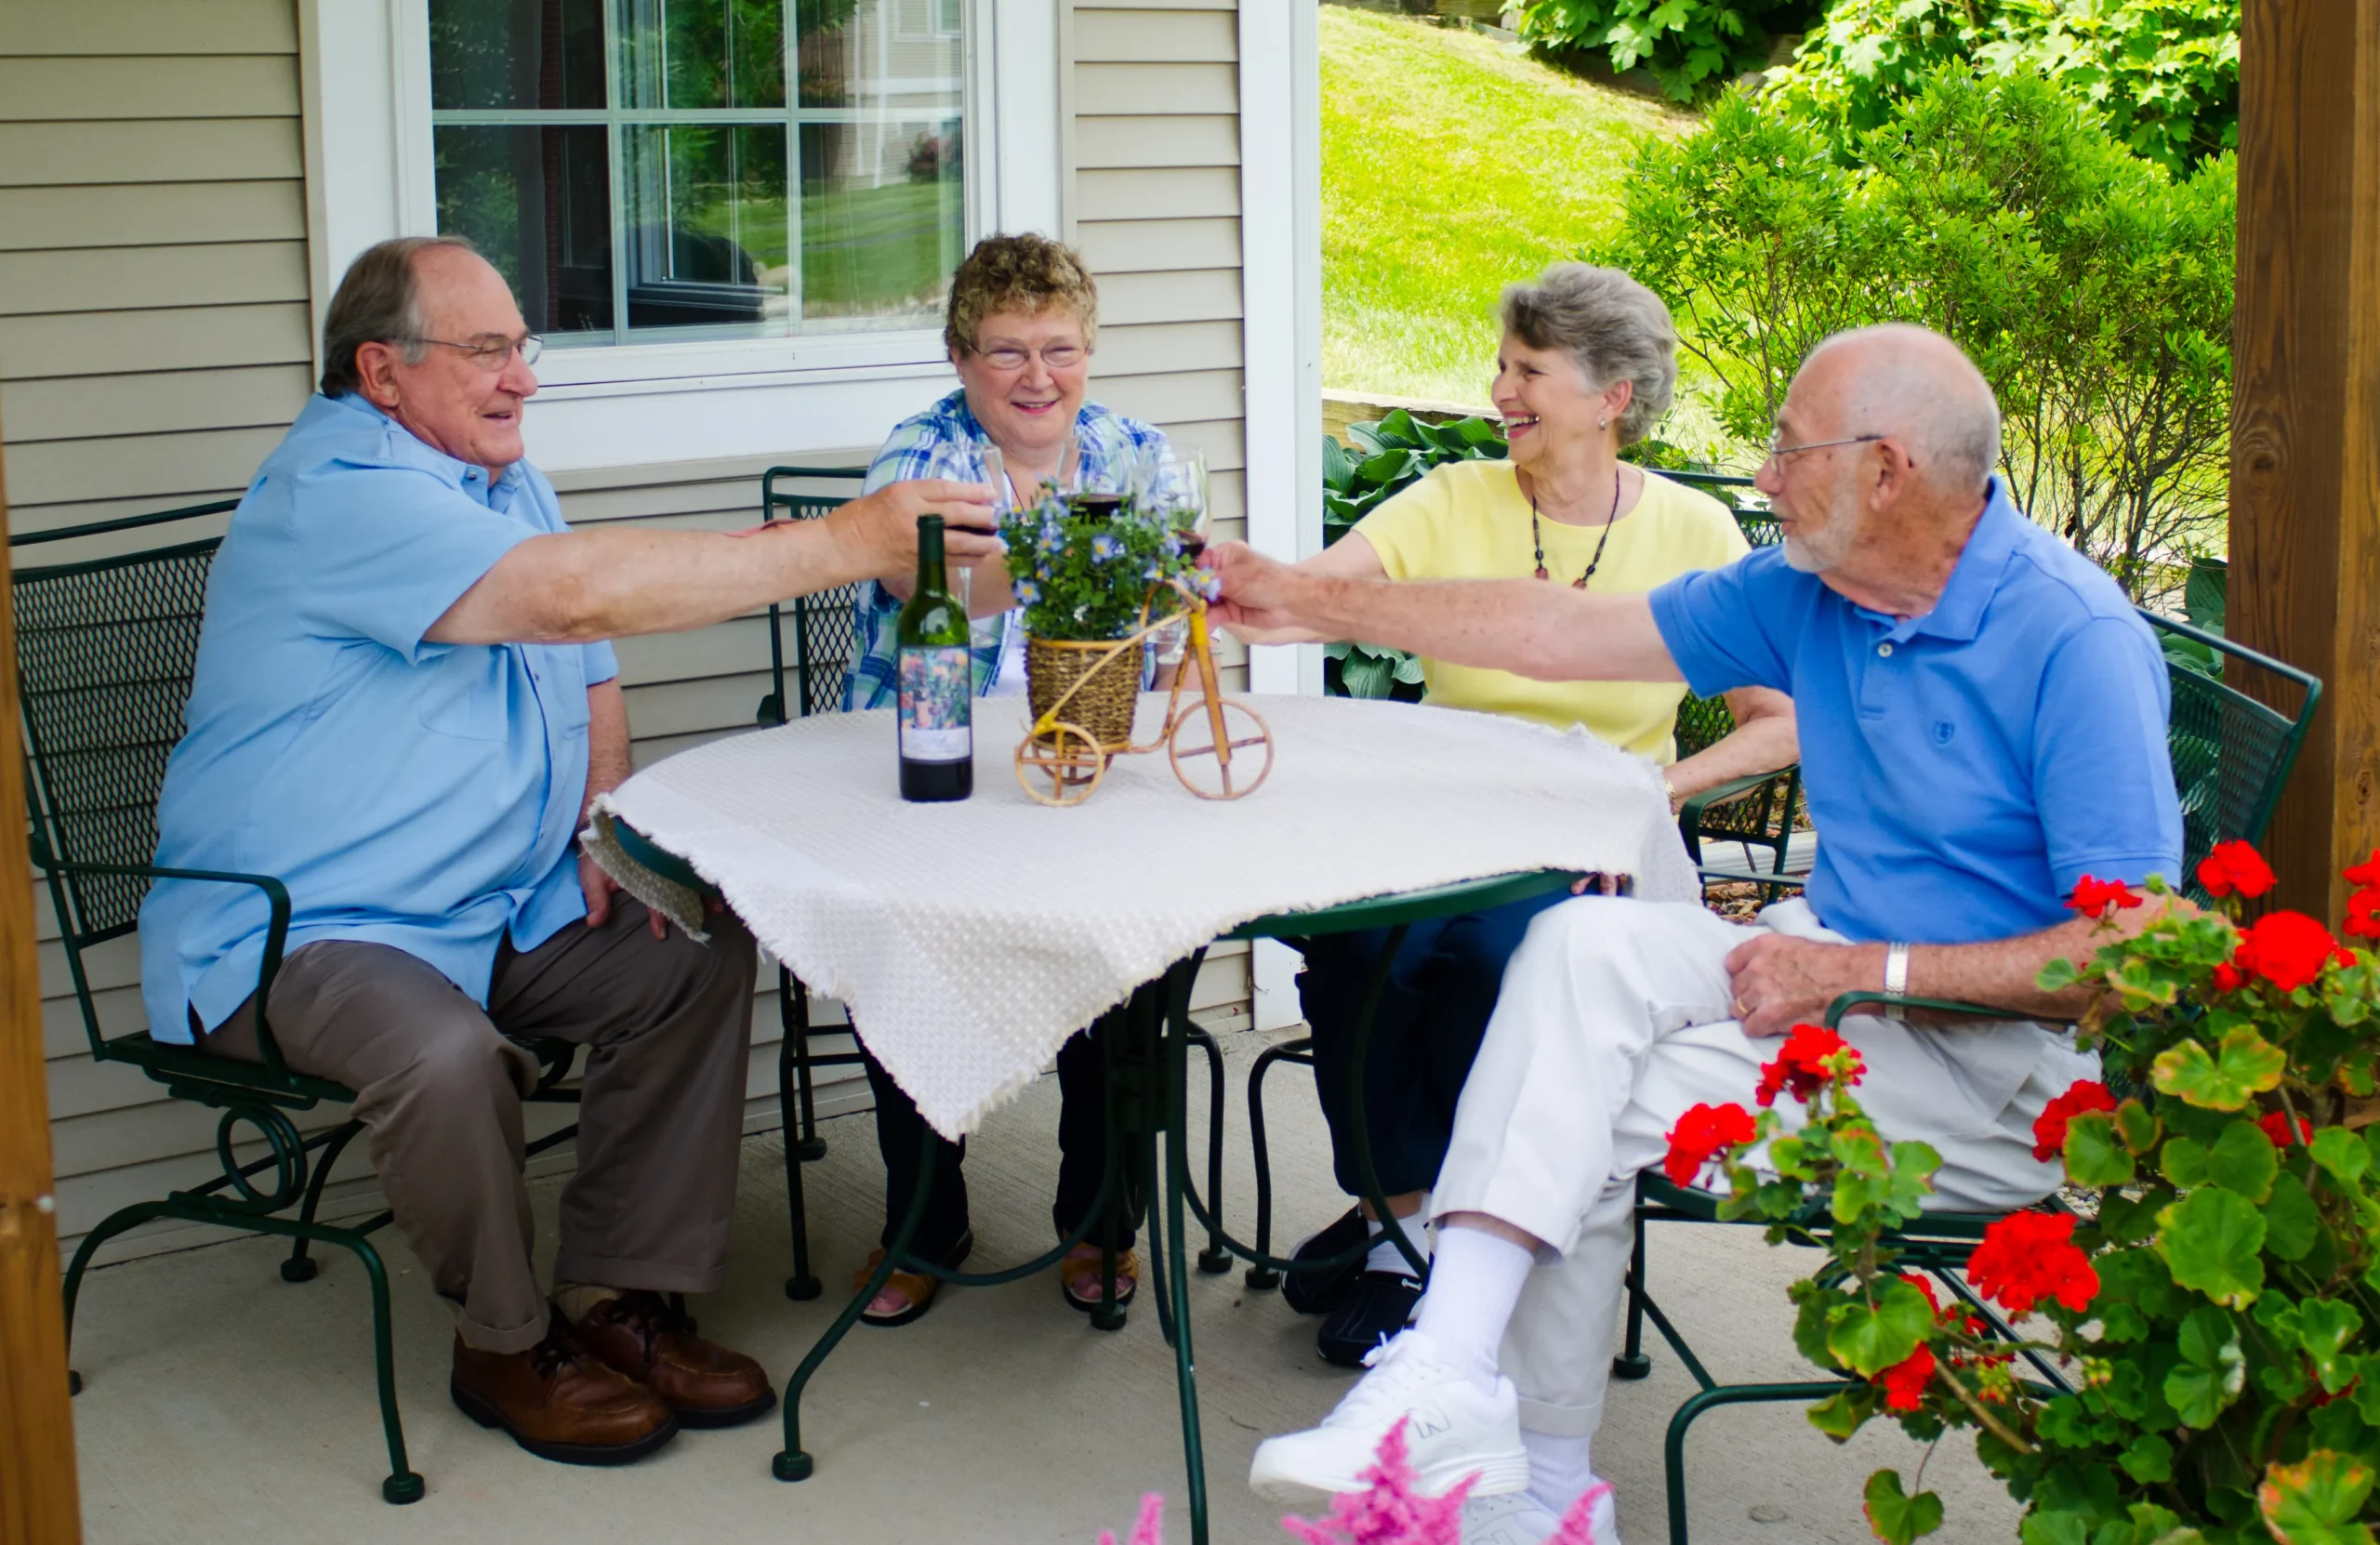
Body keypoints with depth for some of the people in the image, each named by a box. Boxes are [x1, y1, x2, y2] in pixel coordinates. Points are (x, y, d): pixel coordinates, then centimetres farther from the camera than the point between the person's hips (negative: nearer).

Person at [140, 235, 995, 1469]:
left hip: (498, 906, 9)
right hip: (289, 934, -9)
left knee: (703, 957, -9)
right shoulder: (340, 494, -21)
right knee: (445, 1052, -35)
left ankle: (618, 1298, -2)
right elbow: (578, 593, -35)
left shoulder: (495, 475, 13)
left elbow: (587, 672, 23)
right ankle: (505, 1345, -9)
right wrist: (844, 545, -34)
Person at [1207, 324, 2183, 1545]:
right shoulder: (1810, 592, 4)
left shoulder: (2077, 643, -19)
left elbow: (2137, 953, -23)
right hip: (1840, 969, 7)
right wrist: (1311, 604, 11)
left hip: (1998, 1056, -7)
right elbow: (1568, 631, 10)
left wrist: (1862, 975, -22)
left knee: (1591, 1110, -20)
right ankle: (1447, 1378, -21)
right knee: (1584, 943, -18)